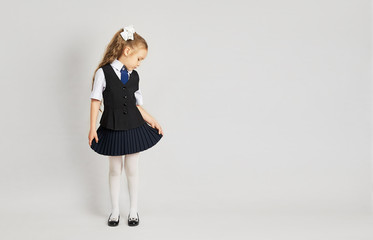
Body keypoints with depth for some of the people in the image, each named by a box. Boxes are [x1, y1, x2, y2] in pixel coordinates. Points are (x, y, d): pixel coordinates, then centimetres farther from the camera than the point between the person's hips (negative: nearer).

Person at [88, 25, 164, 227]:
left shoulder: (134, 76, 5)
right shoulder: (103, 72, -8)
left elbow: (136, 104, 10)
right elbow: (96, 100, -5)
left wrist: (151, 120, 5)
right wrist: (92, 127, -7)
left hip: (134, 127, 3)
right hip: (112, 129, -3)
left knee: (132, 170, 9)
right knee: (115, 170, 10)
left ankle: (133, 211, 23)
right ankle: (115, 211, 25)